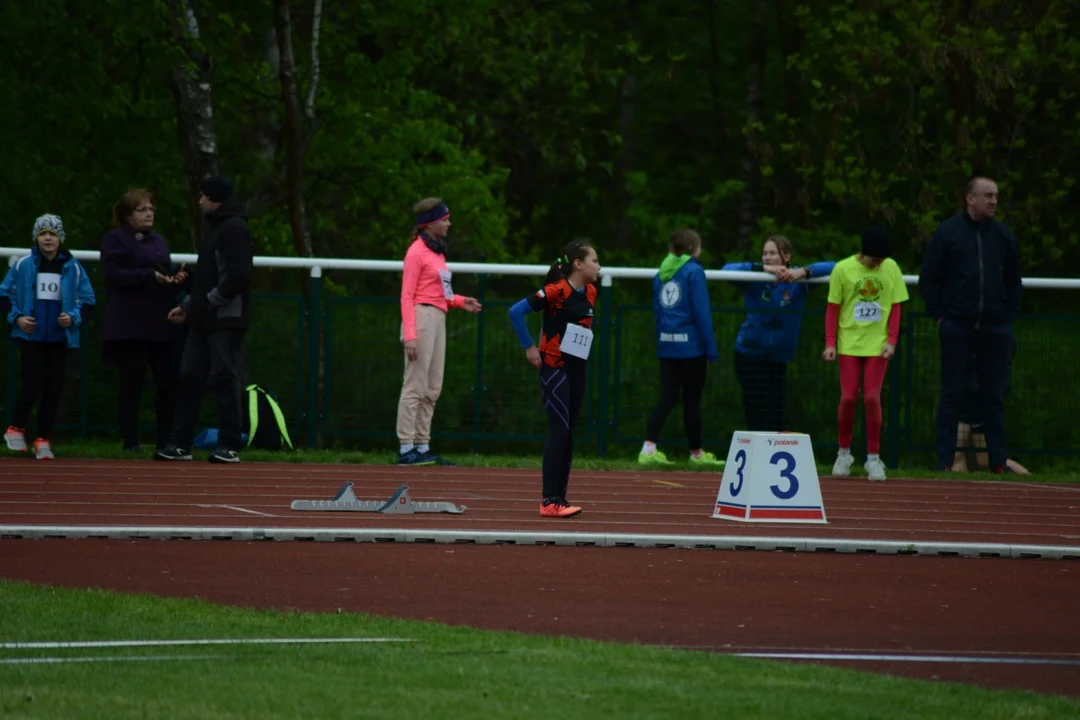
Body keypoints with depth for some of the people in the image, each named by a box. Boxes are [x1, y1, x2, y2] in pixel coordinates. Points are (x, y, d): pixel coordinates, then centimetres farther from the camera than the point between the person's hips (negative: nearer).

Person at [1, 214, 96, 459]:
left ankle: (43, 440, 9)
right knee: (32, 386, -9)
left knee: (53, 389, -1)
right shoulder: (23, 266, 0)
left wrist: (74, 318, -8)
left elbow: (87, 300, 8)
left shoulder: (72, 268, 2)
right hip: (31, 336, -2)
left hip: (59, 337, 2)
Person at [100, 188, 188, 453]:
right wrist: (151, 277, -20)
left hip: (160, 325, 6)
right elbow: (113, 273, -13)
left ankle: (164, 441, 5)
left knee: (169, 382, -1)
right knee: (132, 384, -3)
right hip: (129, 327, -6)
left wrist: (177, 277, 0)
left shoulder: (158, 241, 21)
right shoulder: (116, 239, 0)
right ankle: (130, 442, 2)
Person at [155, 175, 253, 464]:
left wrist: (211, 300, -13)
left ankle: (229, 445, -4)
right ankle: (180, 444, 8)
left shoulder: (234, 229, -10)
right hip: (203, 320, 10)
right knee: (190, 378, 7)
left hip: (226, 320, -10)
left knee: (224, 379, -8)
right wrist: (187, 305, 19)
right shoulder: (215, 228, 20)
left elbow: (237, 276, -20)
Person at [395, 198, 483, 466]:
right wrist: (410, 334, -21)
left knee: (432, 390, 11)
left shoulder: (438, 251, 17)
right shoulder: (417, 252, -9)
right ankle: (406, 449, -9)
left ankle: (422, 446, 15)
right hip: (422, 318, -9)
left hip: (438, 320, 9)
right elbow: (407, 296, -14)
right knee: (415, 387, -9)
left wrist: (460, 302, 7)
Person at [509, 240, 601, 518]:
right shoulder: (556, 291, -16)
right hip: (554, 368, -8)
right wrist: (529, 348, -13)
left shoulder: (590, 293, 8)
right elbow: (516, 312, -18)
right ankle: (549, 502, -12)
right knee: (559, 431, -12)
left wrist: (581, 344, 12)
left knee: (568, 434, 9)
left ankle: (560, 497, 13)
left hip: (577, 369, 8)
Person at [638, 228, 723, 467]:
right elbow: (702, 312, -12)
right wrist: (711, 348, -10)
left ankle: (648, 448, -12)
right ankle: (696, 453, 16)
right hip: (691, 344, -5)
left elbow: (657, 311, 14)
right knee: (692, 400, 5)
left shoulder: (661, 274, 11)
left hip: (666, 345, 5)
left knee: (667, 398, 4)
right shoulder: (694, 272, -8)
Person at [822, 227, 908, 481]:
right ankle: (844, 452, 15)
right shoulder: (843, 269, -5)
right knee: (848, 397, -3)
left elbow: (895, 307, 6)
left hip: (877, 345, 1)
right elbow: (832, 309, 0)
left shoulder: (891, 269, 1)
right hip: (849, 343, -1)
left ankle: (873, 457, 3)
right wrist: (830, 343, -5)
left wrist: (892, 340, -3)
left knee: (872, 397, -6)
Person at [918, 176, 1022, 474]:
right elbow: (928, 278, 3)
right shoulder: (947, 232, 1)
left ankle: (998, 461, 8)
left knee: (994, 394, 5)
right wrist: (938, 315, -3)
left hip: (995, 326, 3)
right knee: (952, 393, 0)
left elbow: (1013, 280, 17)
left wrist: (1010, 315, 7)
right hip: (956, 325, -3)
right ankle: (944, 459, 2)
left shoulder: (1003, 235, 10)